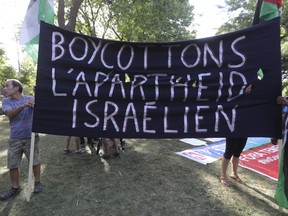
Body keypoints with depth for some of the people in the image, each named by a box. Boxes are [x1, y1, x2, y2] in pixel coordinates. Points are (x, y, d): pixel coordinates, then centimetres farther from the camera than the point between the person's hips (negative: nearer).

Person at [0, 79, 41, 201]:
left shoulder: (30, 98, -6)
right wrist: (23, 105, -38)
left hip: (31, 137, -2)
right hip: (15, 139, 3)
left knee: (35, 161, 9)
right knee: (12, 165, 9)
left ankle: (37, 182, 29)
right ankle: (15, 188, 27)